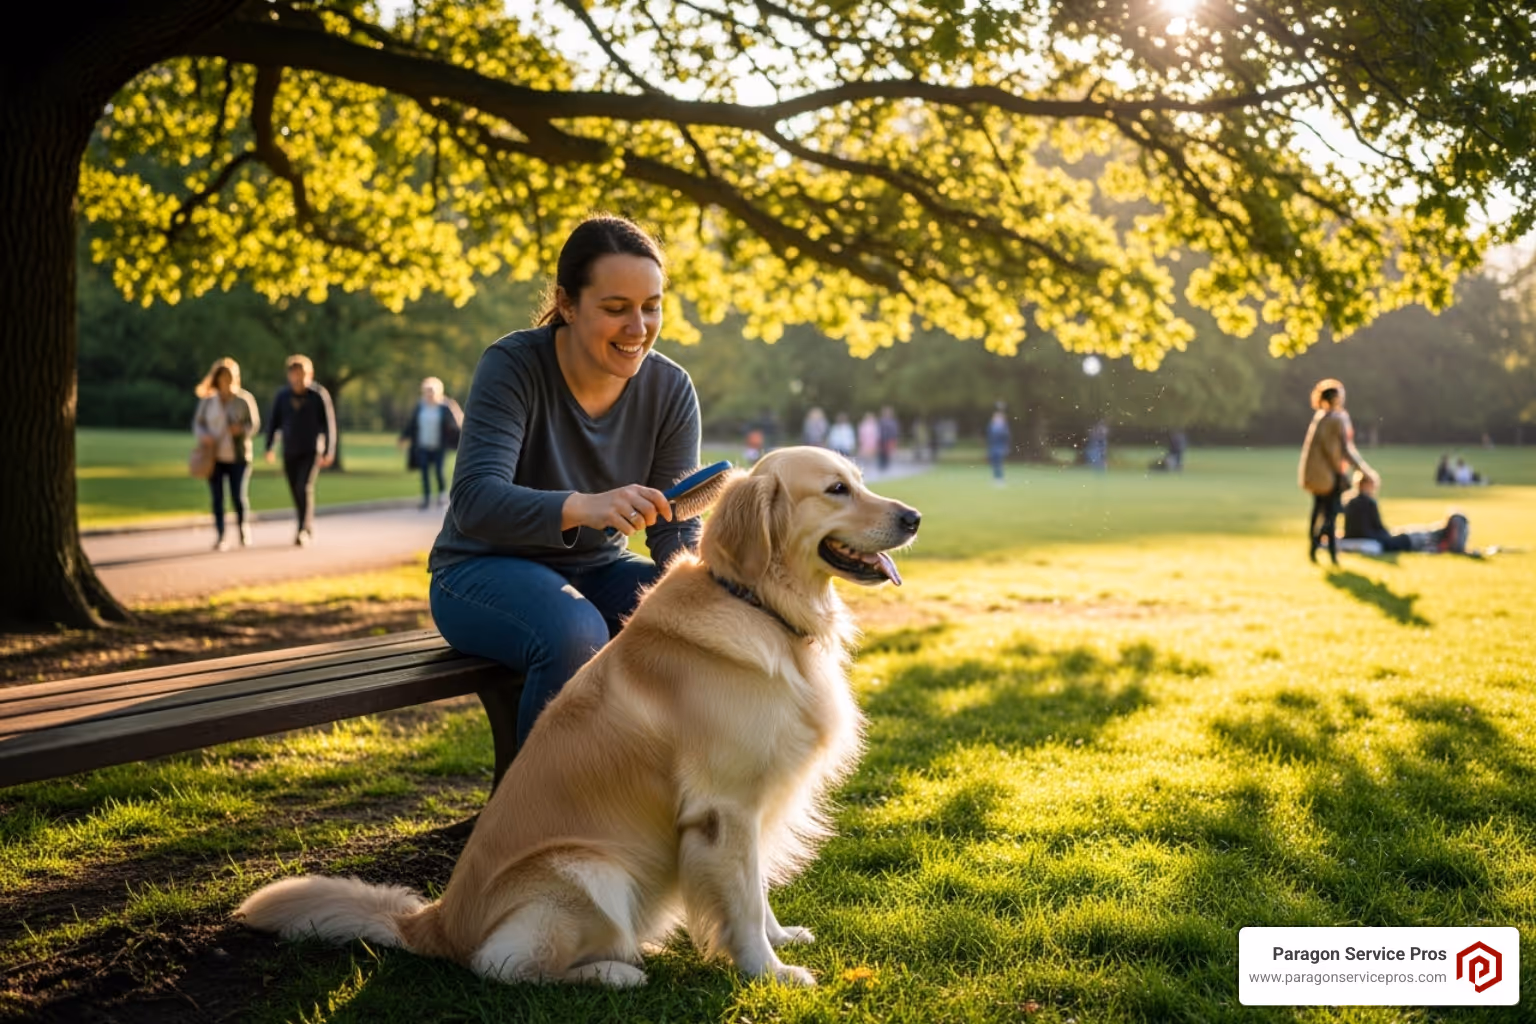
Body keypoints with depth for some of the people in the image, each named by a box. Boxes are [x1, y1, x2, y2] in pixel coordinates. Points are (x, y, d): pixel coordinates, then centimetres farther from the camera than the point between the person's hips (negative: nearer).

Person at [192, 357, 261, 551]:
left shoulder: (245, 399, -2)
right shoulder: (207, 400, 1)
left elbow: (255, 423, 2)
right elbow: (197, 422, 11)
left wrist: (242, 429, -18)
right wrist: (204, 436, -9)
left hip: (238, 456, -1)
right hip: (215, 456, 1)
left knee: (239, 497, -8)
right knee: (217, 498, 1)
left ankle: (243, 526, 20)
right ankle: (221, 538, 9)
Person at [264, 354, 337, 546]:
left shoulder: (319, 395, -10)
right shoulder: (282, 395, -1)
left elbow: (329, 424, -7)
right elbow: (274, 422, 5)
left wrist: (329, 452, -11)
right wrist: (269, 447, -3)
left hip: (312, 451, -4)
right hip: (290, 452, 4)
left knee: (304, 488, -19)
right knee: (296, 492, 9)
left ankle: (303, 531, -20)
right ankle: (309, 529, 26)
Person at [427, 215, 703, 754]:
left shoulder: (670, 390, -7)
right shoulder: (513, 366, -19)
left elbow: (676, 527, -8)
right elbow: (474, 502, -31)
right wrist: (581, 507, -50)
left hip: (597, 569, 5)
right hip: (486, 568, -4)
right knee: (576, 635, -36)